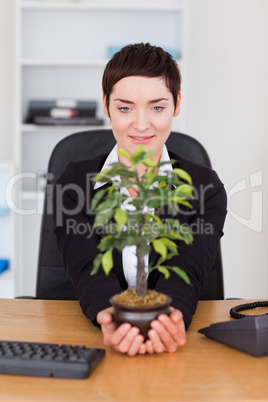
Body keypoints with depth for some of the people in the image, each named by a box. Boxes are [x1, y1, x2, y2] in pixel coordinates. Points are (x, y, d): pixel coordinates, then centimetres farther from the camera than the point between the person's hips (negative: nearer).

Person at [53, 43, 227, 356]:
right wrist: (111, 319, -33)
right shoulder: (74, 182, 3)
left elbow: (187, 272, -11)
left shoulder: (206, 188, 2)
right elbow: (88, 269, -10)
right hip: (90, 340, 0)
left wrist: (170, 318, -34)